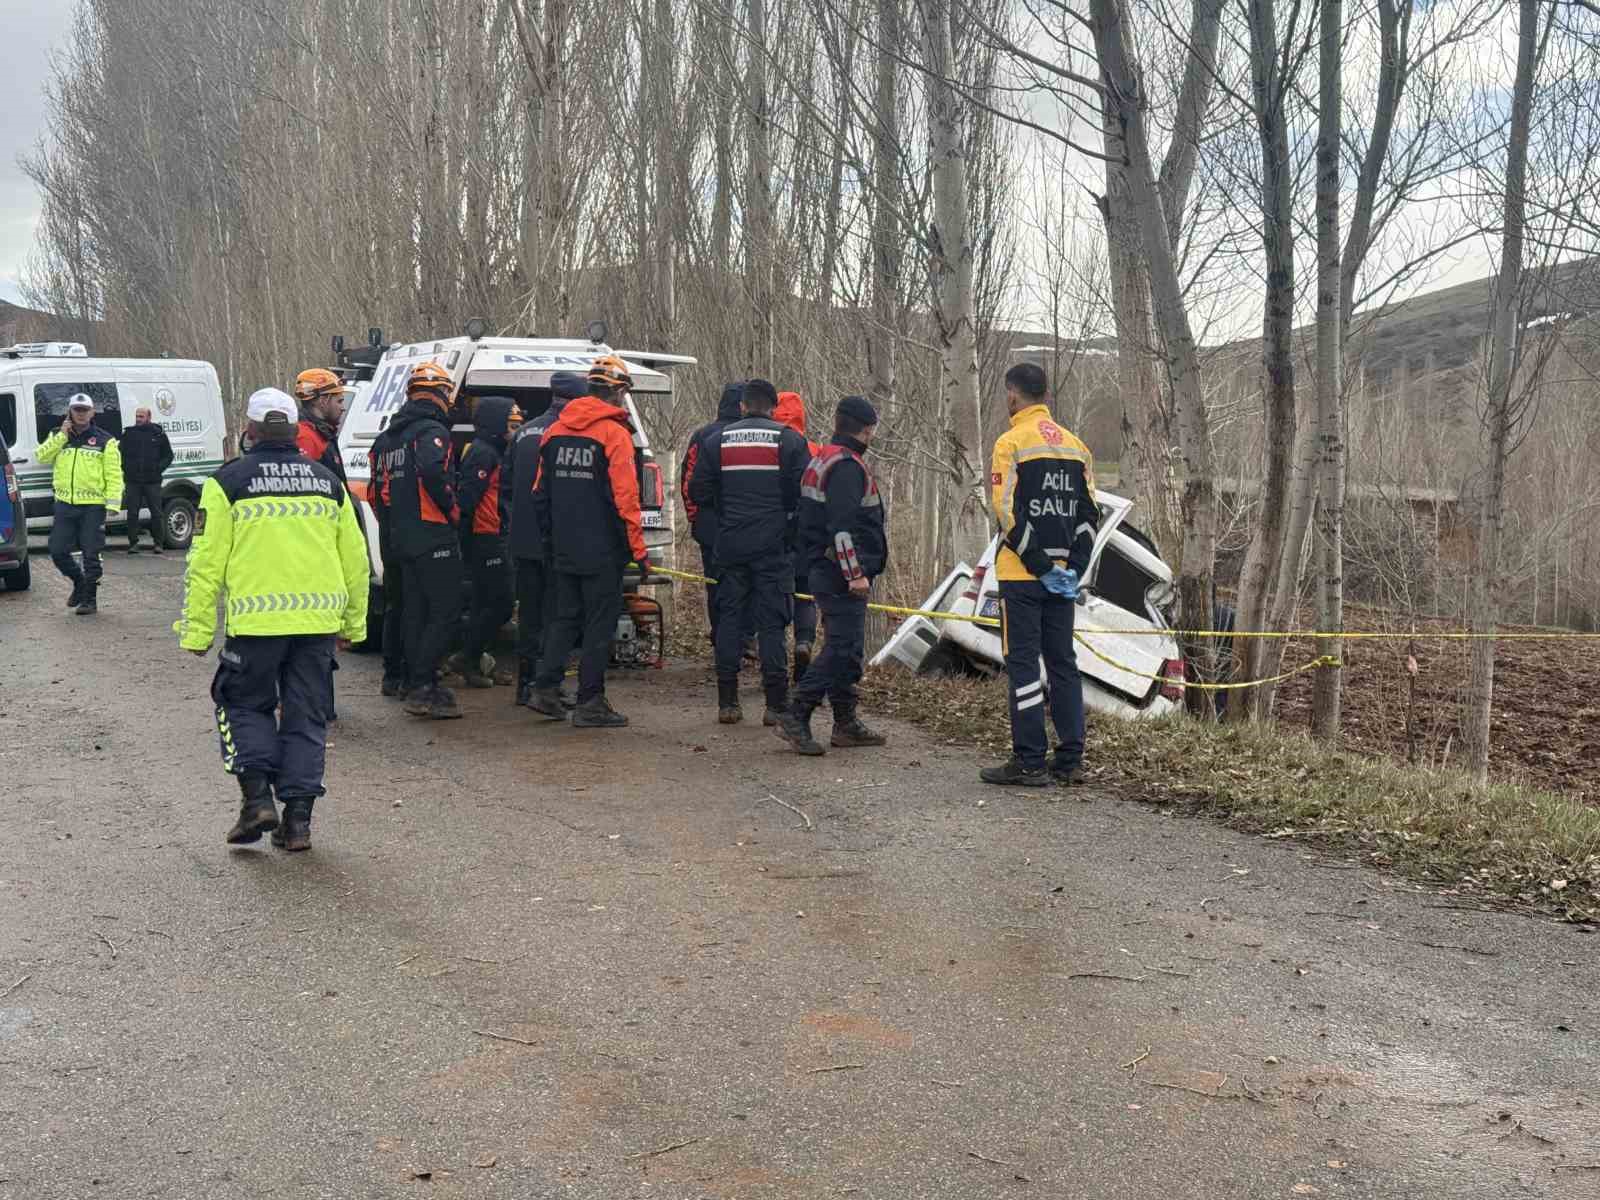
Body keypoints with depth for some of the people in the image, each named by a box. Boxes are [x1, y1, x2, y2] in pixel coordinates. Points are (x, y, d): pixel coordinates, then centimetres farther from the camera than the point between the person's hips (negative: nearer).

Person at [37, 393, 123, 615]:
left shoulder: (105, 441, -1)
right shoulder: (59, 437, 12)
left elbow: (114, 474, -4)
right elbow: (42, 458, -3)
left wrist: (113, 503, -13)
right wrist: (62, 436, -10)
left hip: (93, 506, -4)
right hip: (64, 505, 4)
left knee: (91, 554, -1)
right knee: (58, 552, 5)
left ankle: (89, 599, 9)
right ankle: (79, 581, 29)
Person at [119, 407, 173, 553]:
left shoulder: (158, 434, 6)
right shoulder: (128, 434, 8)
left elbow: (168, 455, 11)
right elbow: (120, 452, 12)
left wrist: (159, 468, -4)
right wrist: (125, 468, -3)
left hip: (152, 481, -1)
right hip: (132, 481, 1)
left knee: (156, 513, 2)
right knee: (132, 513, 1)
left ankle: (157, 543, 12)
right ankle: (133, 543, 7)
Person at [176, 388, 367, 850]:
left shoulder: (229, 482, 0)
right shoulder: (327, 482, 11)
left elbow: (207, 563, -3)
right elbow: (355, 560, 14)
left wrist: (197, 630, 2)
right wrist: (354, 623, 23)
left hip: (256, 620, -3)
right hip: (318, 620, 3)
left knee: (246, 704, 16)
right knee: (305, 717, 10)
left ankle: (257, 795, 2)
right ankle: (297, 818, 9)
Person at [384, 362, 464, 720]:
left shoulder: (398, 435, 19)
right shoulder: (432, 431, -12)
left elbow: (388, 485, 22)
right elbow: (433, 470, -30)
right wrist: (452, 509, -17)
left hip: (403, 538, 9)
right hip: (433, 536, -9)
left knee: (416, 612, 13)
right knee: (445, 611, -7)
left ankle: (416, 688, 17)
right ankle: (422, 687, -11)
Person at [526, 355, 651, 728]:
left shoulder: (555, 431, 9)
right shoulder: (614, 433, -12)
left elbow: (540, 493, 14)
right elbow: (625, 499, -16)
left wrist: (550, 539, 22)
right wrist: (639, 550, -10)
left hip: (563, 550, 7)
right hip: (602, 551, -6)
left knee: (565, 617, 17)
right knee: (601, 623, 1)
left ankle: (545, 688, 12)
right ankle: (590, 703, 3)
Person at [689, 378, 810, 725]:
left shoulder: (718, 441, 5)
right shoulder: (788, 440, -2)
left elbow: (698, 491, 5)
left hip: (730, 545, 2)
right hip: (774, 546, -2)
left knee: (729, 619, 8)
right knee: (772, 622, 1)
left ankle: (727, 703, 9)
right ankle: (777, 705, 0)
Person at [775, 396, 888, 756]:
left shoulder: (822, 460, 18)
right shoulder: (847, 466, -15)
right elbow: (842, 527, -23)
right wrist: (855, 574, -22)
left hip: (826, 572, 11)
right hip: (843, 574, -11)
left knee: (847, 649, 14)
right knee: (840, 648, -10)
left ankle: (846, 725, 19)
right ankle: (796, 718, -11)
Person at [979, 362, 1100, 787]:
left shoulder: (1012, 442, -8)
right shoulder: (1076, 445, 12)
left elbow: (1009, 512, -15)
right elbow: (1089, 513, 9)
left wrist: (1040, 566, -11)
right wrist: (1072, 569, 6)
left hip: (1022, 575, -6)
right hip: (1064, 575, 6)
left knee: (1023, 663, -3)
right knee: (1062, 663, 11)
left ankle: (1029, 762, -5)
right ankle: (1069, 761, 12)